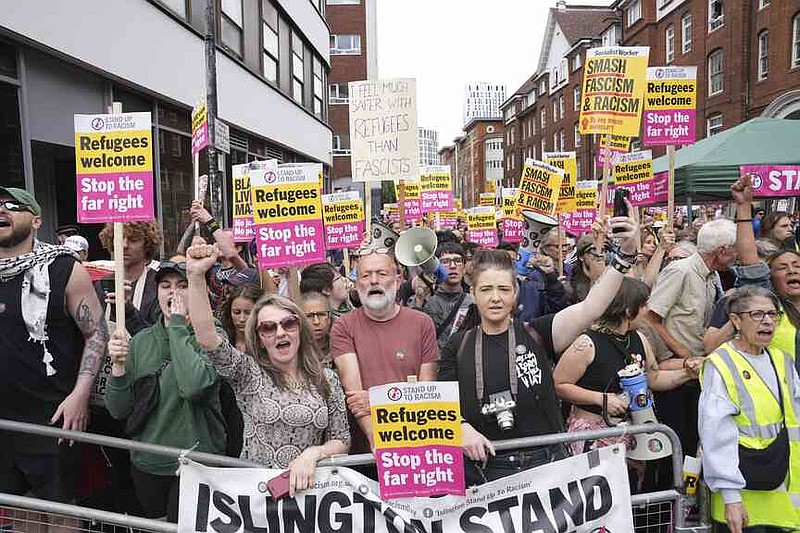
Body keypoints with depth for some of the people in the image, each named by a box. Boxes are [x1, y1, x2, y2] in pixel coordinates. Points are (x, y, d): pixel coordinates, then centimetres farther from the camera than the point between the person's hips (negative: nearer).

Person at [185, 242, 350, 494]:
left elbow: (341, 441, 8)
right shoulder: (249, 374, 0)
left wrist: (312, 454, -12)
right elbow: (207, 337, -16)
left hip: (307, 485, 1)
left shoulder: (327, 379, 5)